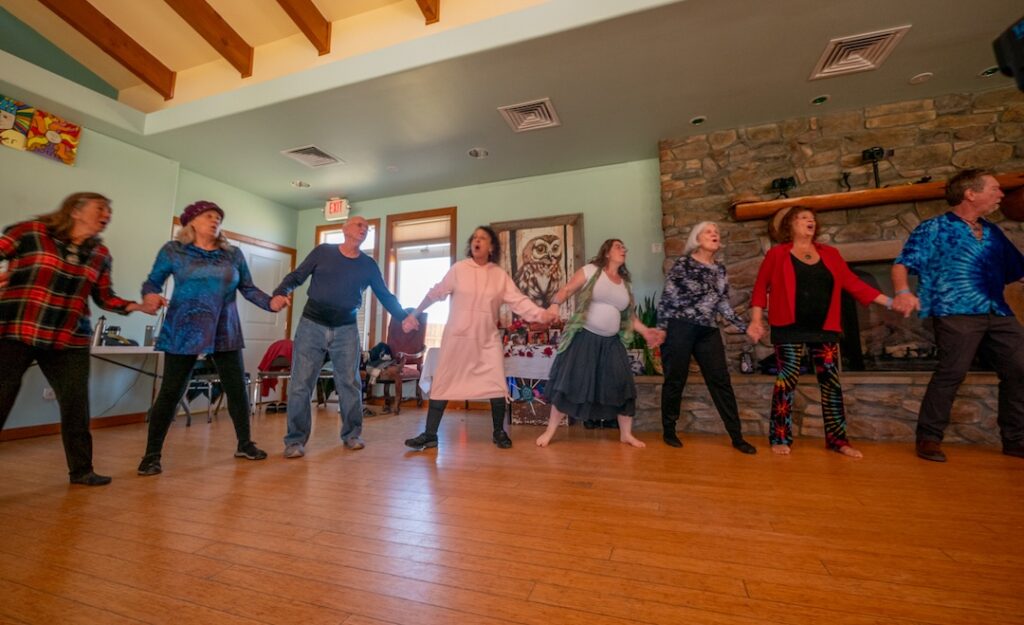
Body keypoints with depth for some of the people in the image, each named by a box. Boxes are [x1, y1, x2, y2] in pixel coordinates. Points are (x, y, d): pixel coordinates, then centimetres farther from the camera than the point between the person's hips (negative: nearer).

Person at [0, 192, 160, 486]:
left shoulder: (100, 255, 8)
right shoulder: (30, 231, -2)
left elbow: (105, 298, 11)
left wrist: (139, 306, -3)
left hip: (69, 341, 3)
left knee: (77, 405, 5)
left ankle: (81, 469, 18)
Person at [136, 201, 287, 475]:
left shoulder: (233, 254, 7)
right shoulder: (173, 250, 2)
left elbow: (248, 288, 6)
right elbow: (152, 282, 6)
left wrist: (271, 302, -11)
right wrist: (150, 296, -16)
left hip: (225, 333, 3)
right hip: (184, 332, -2)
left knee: (237, 388, 6)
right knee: (171, 392, 2)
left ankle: (244, 444, 22)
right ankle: (152, 455, 19)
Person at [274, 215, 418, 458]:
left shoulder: (368, 264, 7)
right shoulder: (323, 251, 3)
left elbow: (384, 295, 9)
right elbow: (296, 277, 3)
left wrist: (404, 316, -1)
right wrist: (280, 293, -17)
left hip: (346, 330, 2)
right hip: (312, 325, -1)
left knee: (350, 383, 5)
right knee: (300, 384, -1)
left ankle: (351, 434, 19)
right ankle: (295, 440, 11)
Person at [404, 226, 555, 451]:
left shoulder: (500, 275, 1)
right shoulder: (458, 269, -3)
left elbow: (518, 300, -7)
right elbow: (435, 293, 4)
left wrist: (541, 314, -21)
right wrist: (415, 313, 11)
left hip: (488, 339, 1)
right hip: (457, 337, 0)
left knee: (497, 385, -1)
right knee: (442, 384, 4)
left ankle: (499, 432, 20)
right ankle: (430, 434, 17)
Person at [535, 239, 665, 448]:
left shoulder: (624, 283, 15)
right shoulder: (591, 270, -2)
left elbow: (629, 315, 17)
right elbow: (566, 290, -8)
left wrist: (645, 331, 5)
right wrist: (555, 305, -26)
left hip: (611, 342, 6)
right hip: (584, 337, -5)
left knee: (622, 385, 5)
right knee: (569, 382, -4)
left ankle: (626, 434, 24)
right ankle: (550, 431, 10)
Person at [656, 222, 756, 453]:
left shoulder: (720, 270, 12)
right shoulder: (683, 264, -5)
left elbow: (723, 305, 15)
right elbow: (667, 298, -7)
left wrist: (745, 327, 9)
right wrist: (660, 329, -11)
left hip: (708, 331, 6)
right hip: (681, 328, -5)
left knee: (721, 381, 5)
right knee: (675, 380, 3)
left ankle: (737, 436, 13)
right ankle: (669, 431, 18)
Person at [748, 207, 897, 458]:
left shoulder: (830, 254, 13)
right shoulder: (777, 254, 1)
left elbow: (853, 283, 13)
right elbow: (761, 287, -1)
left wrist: (889, 302, 8)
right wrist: (756, 320, -9)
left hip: (824, 329, 5)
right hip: (790, 328, -4)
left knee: (831, 383, 7)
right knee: (787, 381, -3)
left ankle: (837, 439, 18)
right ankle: (780, 438, 7)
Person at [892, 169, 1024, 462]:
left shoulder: (993, 232, 21)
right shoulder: (935, 229, 0)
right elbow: (902, 264, -10)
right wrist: (903, 292, -29)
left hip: (999, 314, 8)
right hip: (956, 314, -8)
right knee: (951, 373, -13)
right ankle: (929, 438, -3)